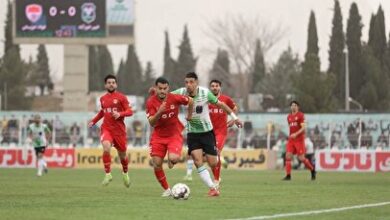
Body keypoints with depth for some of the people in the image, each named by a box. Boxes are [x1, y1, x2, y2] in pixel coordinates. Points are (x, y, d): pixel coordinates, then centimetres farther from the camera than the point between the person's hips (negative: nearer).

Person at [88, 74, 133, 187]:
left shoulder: (121, 97, -2)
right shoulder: (102, 99, 10)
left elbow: (130, 111, -6)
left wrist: (120, 114, -23)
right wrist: (93, 121, 21)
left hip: (119, 129, -2)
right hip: (106, 128, 2)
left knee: (122, 154, 9)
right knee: (106, 148, -27)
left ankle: (125, 173, 40)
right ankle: (108, 174, -17)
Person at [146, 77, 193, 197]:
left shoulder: (175, 98, -13)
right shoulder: (151, 102, -13)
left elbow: (190, 101, 7)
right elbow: (152, 123, -19)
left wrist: (189, 115, 16)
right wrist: (159, 112, -36)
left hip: (174, 134, -1)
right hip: (158, 136, 2)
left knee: (174, 158, -27)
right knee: (156, 164, -4)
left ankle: (171, 160, 13)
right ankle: (166, 190, 15)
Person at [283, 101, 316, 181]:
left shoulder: (300, 115, -6)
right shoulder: (289, 117, 13)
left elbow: (303, 128, -13)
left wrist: (296, 134, -27)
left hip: (299, 139, -5)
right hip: (291, 139, 5)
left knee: (301, 158, -5)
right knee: (288, 156, -8)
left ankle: (312, 170, 17)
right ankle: (288, 175, -6)